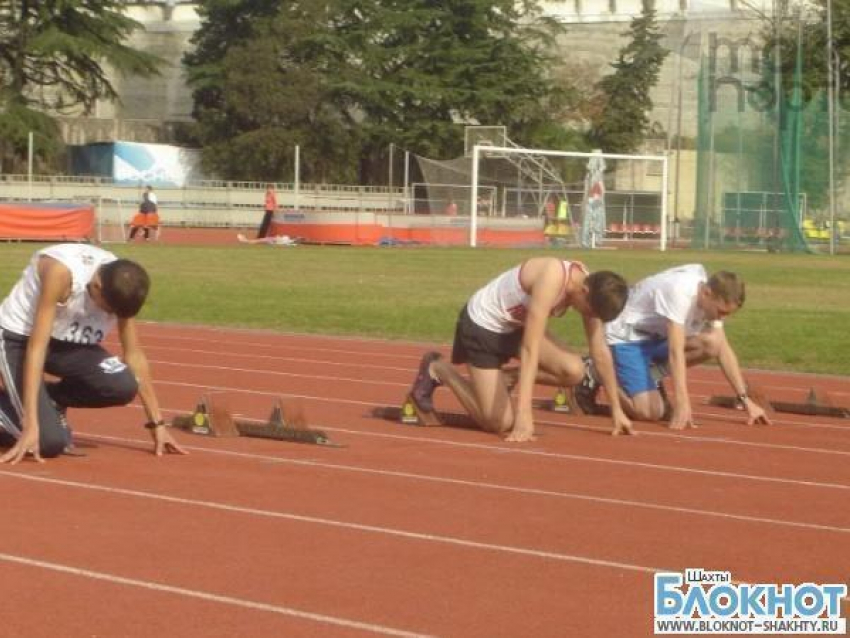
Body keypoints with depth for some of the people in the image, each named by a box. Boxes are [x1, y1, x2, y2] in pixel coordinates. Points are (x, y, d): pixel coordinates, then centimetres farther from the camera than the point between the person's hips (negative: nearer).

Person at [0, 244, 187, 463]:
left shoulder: (120, 285, -15)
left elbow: (135, 355, -5)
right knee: (50, 442, -23)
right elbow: (37, 347, -33)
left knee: (124, 386, -23)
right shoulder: (61, 272, -33)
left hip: (65, 341, 6)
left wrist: (157, 424, -3)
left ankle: (50, 400, 6)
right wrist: (31, 425, -37)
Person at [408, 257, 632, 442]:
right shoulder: (552, 281, -36)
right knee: (499, 422, -9)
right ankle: (436, 369, 11)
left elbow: (601, 351, -3)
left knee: (573, 371, -15)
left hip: (517, 325, 7)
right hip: (482, 324, -7)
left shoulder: (591, 287, -13)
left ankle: (505, 378, 10)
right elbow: (530, 348, -38)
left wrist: (617, 409, -1)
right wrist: (523, 414, -41)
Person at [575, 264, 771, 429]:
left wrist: (745, 400, -6)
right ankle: (598, 375, 1)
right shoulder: (680, 292, -31)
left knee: (712, 344, -18)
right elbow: (676, 351, -35)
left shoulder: (711, 298, -6)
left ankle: (653, 376, 2)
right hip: (626, 336, -7)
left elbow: (724, 350, -1)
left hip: (656, 336, 7)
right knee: (650, 412, -22)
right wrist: (682, 404, -39)